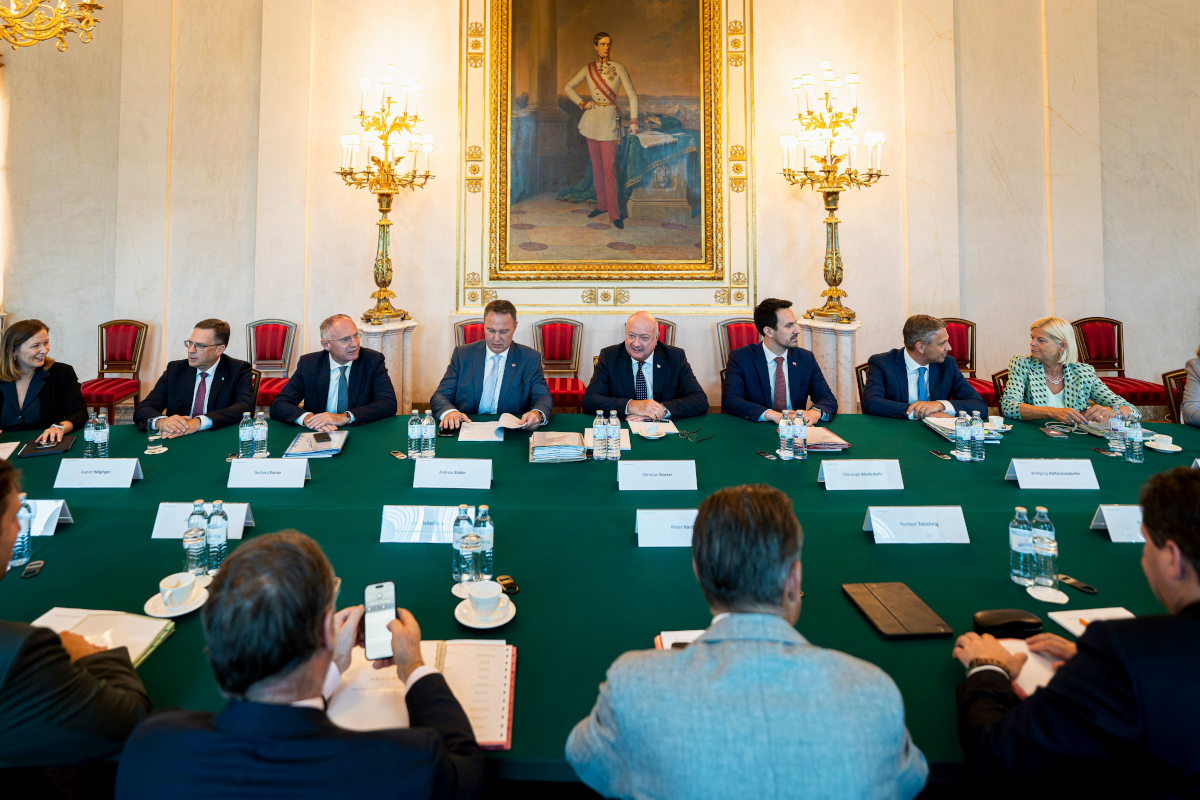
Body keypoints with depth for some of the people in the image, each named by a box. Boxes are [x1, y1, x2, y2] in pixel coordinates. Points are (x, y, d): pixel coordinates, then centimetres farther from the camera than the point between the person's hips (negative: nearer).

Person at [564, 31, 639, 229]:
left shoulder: (618, 68, 0)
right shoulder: (588, 69, 7)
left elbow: (632, 95, -1)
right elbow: (568, 87, 15)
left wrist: (633, 120, -9)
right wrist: (582, 103, 1)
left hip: (610, 119, -3)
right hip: (591, 118, 4)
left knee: (609, 167, -10)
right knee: (596, 165, 8)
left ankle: (615, 213, -8)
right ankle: (602, 205, 19)